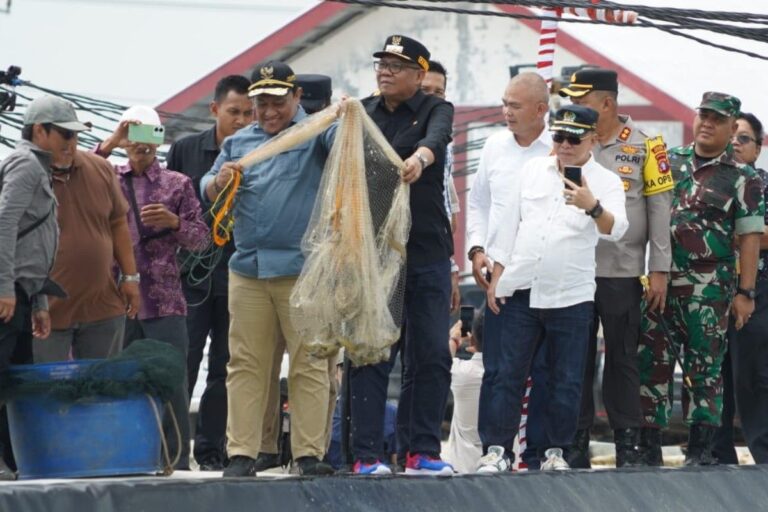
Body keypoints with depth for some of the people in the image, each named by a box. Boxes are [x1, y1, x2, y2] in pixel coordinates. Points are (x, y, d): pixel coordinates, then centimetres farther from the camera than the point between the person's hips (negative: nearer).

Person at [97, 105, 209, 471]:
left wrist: (174, 222, -9)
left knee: (172, 382, -4)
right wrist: (107, 146, -12)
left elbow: (201, 238, 10)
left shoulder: (177, 184, 12)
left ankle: (177, 463, 2)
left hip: (165, 302, -1)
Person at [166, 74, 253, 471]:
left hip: (238, 279, 0)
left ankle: (211, 450, 13)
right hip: (191, 276, 0)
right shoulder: (185, 151, 5)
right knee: (181, 367, -4)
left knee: (225, 371, 6)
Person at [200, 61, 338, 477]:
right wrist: (219, 182, -5)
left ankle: (309, 453, 0)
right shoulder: (239, 142, 19)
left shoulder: (314, 134, 6)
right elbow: (208, 193, 18)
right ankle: (241, 453, 5)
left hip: (303, 269, -4)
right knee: (245, 364, 3)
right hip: (247, 268, 4)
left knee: (309, 364, -2)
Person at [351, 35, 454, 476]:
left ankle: (422, 451, 9)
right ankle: (367, 454, -2)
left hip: (427, 252, -1)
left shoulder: (434, 110, 2)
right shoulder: (363, 112, 10)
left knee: (431, 354, 1)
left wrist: (420, 158, -43)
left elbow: (437, 137, -20)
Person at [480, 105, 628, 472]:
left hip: (570, 297, -2)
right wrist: (496, 277, 8)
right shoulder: (533, 170, 9)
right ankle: (497, 448, 7)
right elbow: (508, 224, 13)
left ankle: (556, 450, 11)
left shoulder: (605, 183, -2)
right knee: (508, 374, 2)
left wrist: (593, 207, -39)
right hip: (520, 290, 3)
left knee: (566, 380, 2)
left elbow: (615, 229, -19)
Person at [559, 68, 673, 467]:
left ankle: (628, 443, 9)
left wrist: (659, 271, -4)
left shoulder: (643, 146, 0)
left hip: (622, 272, -2)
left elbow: (659, 209, 0)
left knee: (622, 360, 4)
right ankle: (576, 444, 11)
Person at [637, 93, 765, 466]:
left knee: (704, 367, 0)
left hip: (709, 286, -4)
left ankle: (701, 448, 4)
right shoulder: (670, 161, 12)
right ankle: (649, 444, 8)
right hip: (660, 281, 4)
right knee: (651, 361, 3)